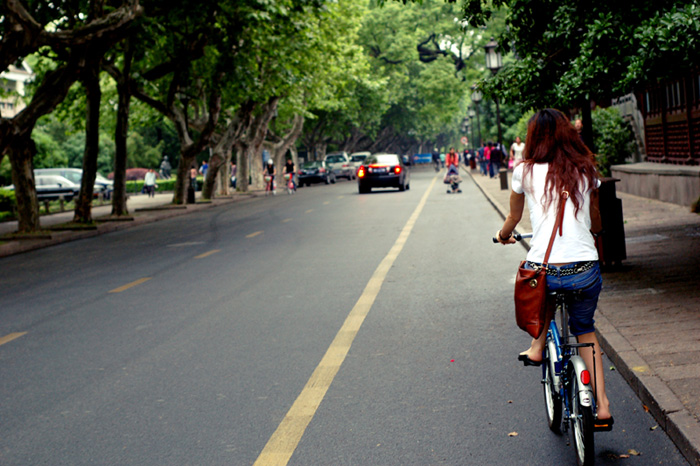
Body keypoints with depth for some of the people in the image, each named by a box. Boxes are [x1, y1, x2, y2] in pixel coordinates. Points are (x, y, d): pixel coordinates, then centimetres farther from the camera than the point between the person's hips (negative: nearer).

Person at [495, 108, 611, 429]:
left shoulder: (525, 172, 3)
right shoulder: (586, 171, 8)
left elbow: (513, 218, 19)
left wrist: (503, 236, 41)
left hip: (544, 272, -1)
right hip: (586, 272, 2)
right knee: (585, 331, 25)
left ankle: (537, 347, 30)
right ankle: (602, 407, 18)